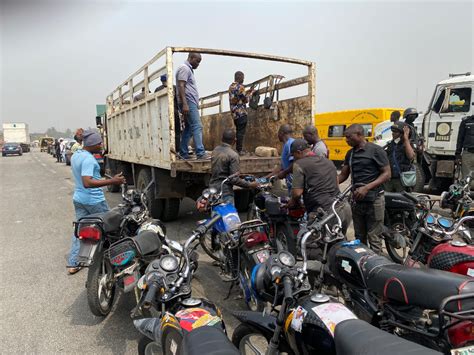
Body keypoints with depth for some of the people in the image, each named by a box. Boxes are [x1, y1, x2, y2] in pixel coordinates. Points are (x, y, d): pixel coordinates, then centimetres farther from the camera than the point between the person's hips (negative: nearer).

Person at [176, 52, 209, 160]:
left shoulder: (189, 69, 26)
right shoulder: (184, 68, -5)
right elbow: (181, 86, -16)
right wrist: (184, 104, -25)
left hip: (191, 103, 10)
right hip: (188, 102, -10)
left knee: (189, 128, 8)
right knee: (197, 126, -16)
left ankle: (183, 153, 9)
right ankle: (200, 153, -20)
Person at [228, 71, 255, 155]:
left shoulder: (231, 86, 14)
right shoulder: (240, 87, -12)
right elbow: (246, 100, -10)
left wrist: (247, 92, 23)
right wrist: (250, 92, 6)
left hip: (234, 112, 8)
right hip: (241, 112, -8)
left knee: (238, 131, 15)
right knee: (241, 132, -4)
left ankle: (237, 149, 17)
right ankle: (239, 150, -2)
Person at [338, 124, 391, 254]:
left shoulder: (376, 150, -9)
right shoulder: (350, 153, 12)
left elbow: (387, 174, -11)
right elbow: (343, 175, 14)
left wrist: (367, 187, -21)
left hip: (374, 200, -6)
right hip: (357, 200, 7)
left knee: (373, 238, -3)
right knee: (359, 237, 15)